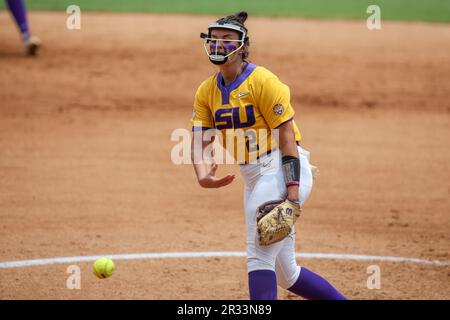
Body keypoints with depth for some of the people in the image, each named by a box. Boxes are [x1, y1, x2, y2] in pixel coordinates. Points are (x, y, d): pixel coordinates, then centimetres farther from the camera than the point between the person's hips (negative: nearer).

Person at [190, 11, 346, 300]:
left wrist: (292, 189, -22)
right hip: (253, 178, 8)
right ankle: (342, 299, 28)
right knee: (284, 273, 13)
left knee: (259, 257, -16)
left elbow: (286, 135, -14)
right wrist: (202, 174, -20)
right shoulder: (207, 91, 9)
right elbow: (200, 139, 1)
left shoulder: (262, 81, -11)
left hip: (281, 169, -8)